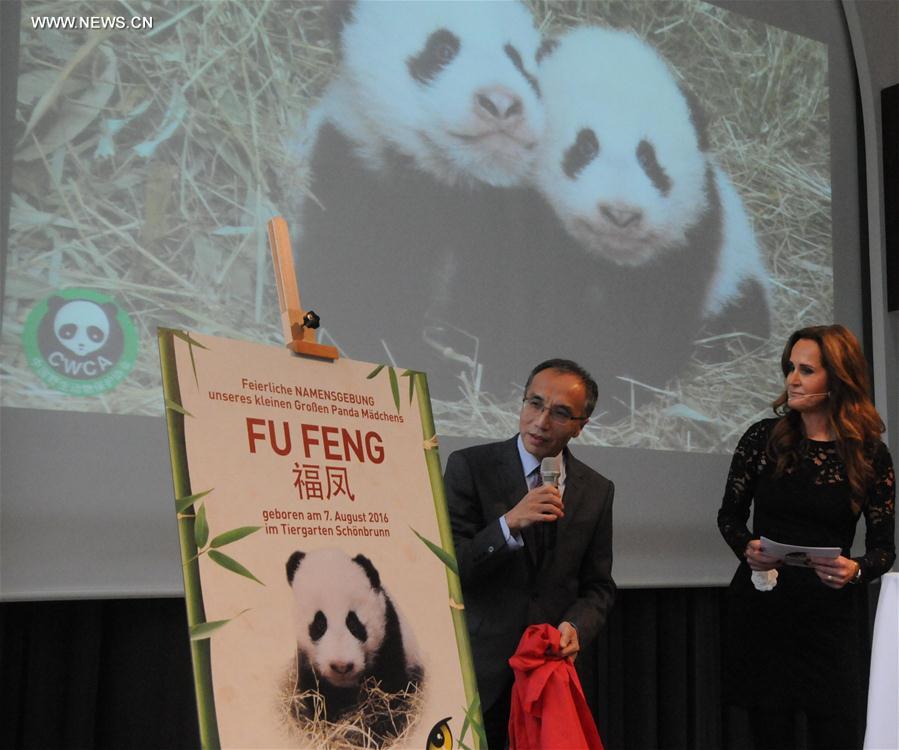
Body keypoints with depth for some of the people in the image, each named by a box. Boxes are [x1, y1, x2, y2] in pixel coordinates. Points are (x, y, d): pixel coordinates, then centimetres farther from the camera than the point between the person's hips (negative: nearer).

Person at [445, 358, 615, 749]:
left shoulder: (597, 490, 3)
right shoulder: (469, 466, -8)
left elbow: (597, 586, 8)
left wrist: (575, 626, -12)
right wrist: (508, 525, -28)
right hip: (478, 668, -2)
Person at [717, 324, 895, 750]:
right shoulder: (763, 438, 0)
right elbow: (730, 515, 8)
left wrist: (856, 570, -17)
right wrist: (747, 547, -12)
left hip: (830, 616, 0)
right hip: (761, 609, 0)